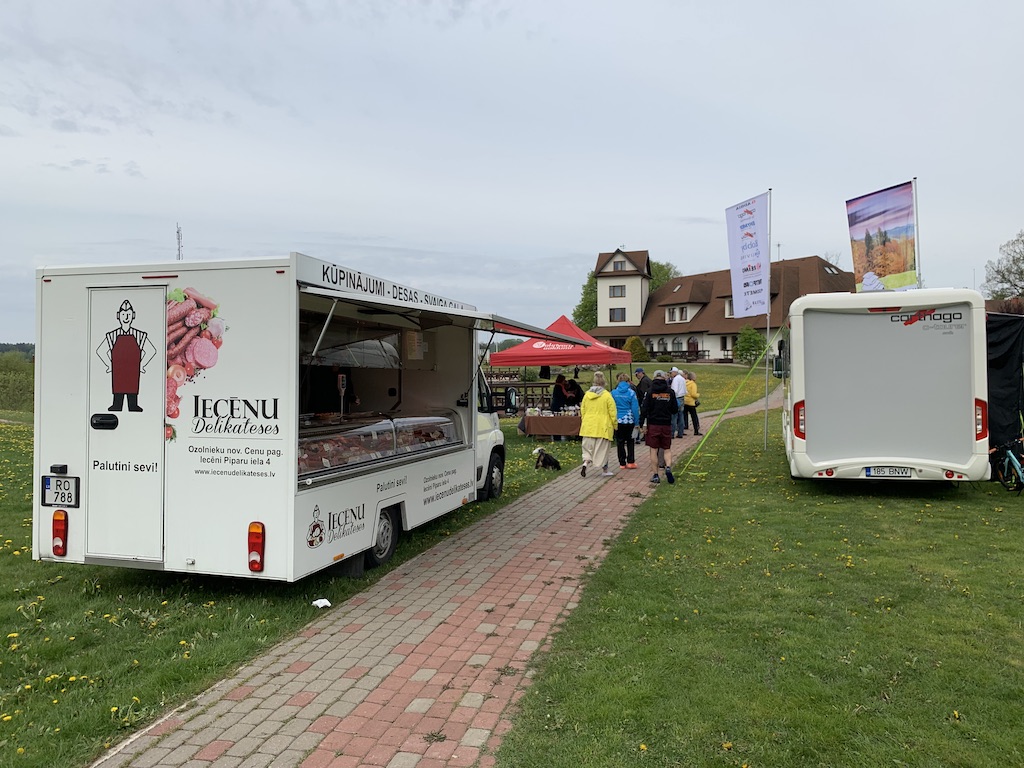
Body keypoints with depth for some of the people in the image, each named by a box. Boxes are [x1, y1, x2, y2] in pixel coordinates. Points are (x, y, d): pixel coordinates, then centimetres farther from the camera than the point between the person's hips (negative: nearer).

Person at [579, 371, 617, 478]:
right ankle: (604, 470, 15)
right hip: (603, 427, -3)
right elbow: (612, 413, -8)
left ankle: (586, 462, -14)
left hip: (588, 426, 3)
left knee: (588, 447, 11)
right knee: (602, 449, 7)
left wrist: (584, 423, 22)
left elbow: (582, 411, 10)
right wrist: (615, 426, 2)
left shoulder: (587, 394, 3)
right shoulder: (607, 395, -10)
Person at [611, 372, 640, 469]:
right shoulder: (631, 393, -8)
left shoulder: (613, 393, -4)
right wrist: (637, 421, 0)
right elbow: (635, 408, -7)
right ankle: (631, 461, 10)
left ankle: (622, 463, 11)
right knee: (629, 441, 14)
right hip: (629, 420, -1)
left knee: (620, 442, 9)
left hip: (618, 420, 1)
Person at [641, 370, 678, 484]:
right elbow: (675, 410, 6)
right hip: (666, 424, 2)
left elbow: (644, 409, -8)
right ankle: (668, 467, -11)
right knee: (667, 449, 13)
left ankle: (656, 475, 7)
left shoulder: (650, 391, -5)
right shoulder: (670, 391, 1)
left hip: (653, 424, -2)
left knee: (653, 450, 5)